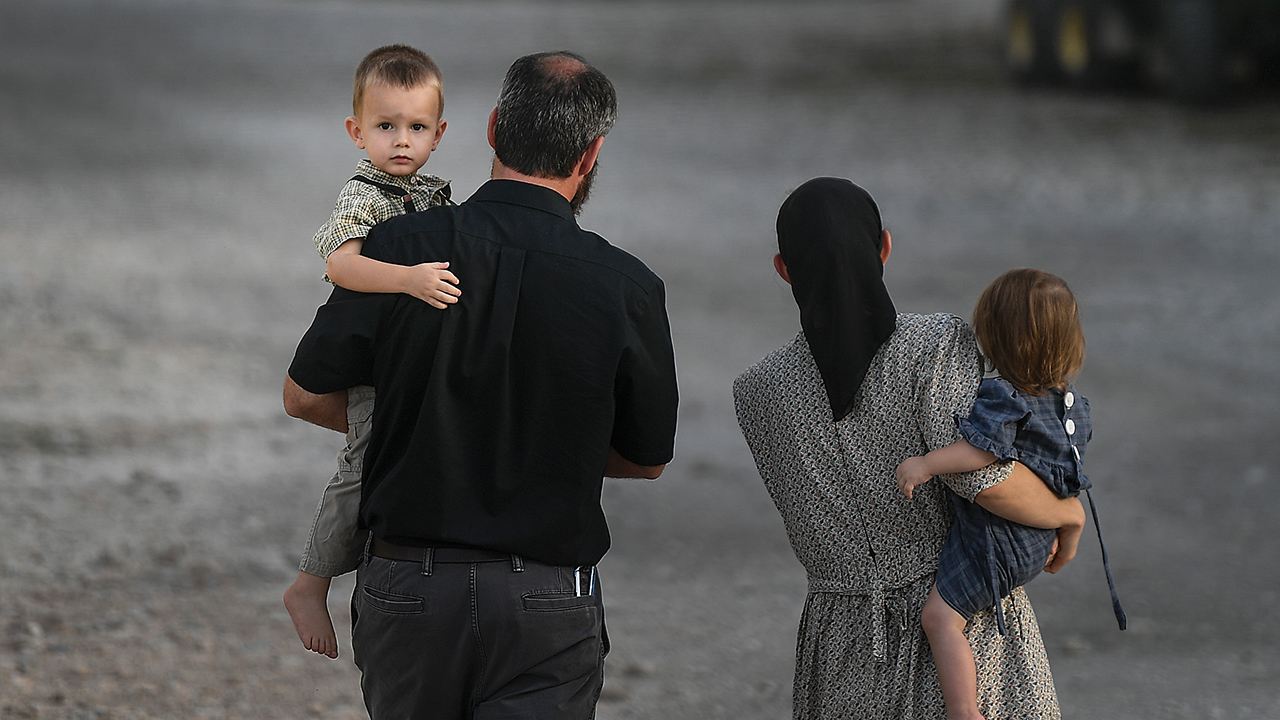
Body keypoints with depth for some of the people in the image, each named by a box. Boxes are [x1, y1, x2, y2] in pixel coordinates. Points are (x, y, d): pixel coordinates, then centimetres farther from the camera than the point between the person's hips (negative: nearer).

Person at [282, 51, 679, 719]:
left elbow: (305, 396, 5)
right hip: (546, 604, -2)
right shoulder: (627, 289, -8)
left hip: (406, 588, 2)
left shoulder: (401, 249, -7)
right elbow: (647, 457, 7)